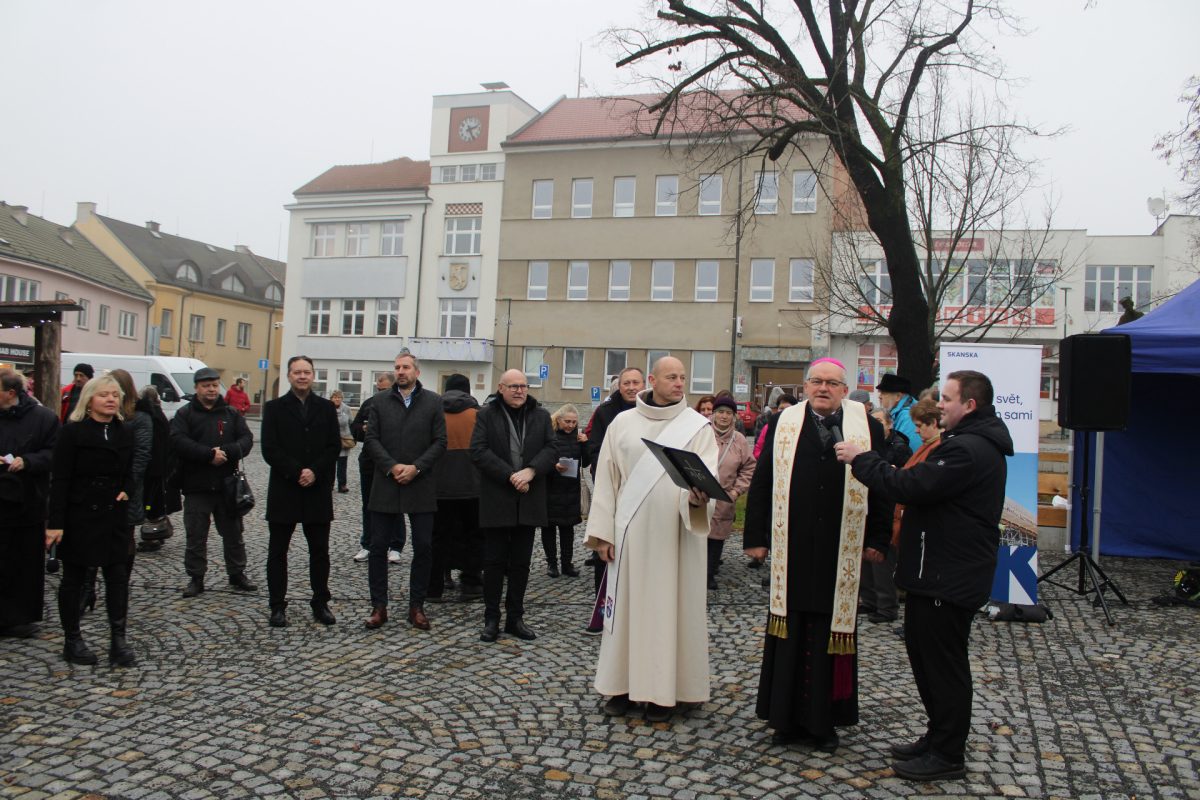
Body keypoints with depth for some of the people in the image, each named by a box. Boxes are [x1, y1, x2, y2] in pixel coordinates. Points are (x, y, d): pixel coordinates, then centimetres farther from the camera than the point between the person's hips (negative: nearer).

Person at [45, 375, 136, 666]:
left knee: (118, 576, 2)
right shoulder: (72, 432, -9)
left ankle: (118, 640, 6)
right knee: (74, 578, 8)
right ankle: (73, 641, 20)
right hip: (79, 516, -4)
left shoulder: (125, 432, 7)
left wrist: (126, 491, -3)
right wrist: (56, 523, -15)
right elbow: (59, 480, -11)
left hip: (114, 516, 5)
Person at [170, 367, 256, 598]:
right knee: (196, 536, 5)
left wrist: (226, 452, -20)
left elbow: (246, 439, -1)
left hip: (227, 485, 2)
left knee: (233, 533, 11)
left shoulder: (231, 414, 9)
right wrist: (209, 454, -22)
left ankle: (237, 575, 23)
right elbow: (178, 441, -14)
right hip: (196, 486, -2)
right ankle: (196, 578, 17)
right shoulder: (184, 414, 1)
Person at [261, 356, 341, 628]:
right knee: (277, 551, 5)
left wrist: (314, 472, -12)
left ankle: (320, 603, 17)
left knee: (319, 550, 7)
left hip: (318, 490, 1)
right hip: (283, 490, -1)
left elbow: (334, 446, 2)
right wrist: (297, 472, -15)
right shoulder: (274, 408, 2)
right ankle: (277, 606, 15)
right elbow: (269, 449, -6)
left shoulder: (326, 408, 7)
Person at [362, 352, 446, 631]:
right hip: (386, 484, 1)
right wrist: (392, 466, -12)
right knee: (378, 546, 3)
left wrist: (416, 467, -12)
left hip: (421, 486, -1)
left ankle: (417, 606, 14)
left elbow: (440, 441, -1)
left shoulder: (433, 402, 3)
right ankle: (379, 606, 14)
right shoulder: (381, 402, 8)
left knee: (423, 547, 2)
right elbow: (372, 439, 2)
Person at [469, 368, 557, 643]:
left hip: (528, 501, 3)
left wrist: (530, 471, -16)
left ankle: (515, 617, 18)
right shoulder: (486, 415, 1)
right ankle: (491, 618, 12)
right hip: (496, 500, -3)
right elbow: (479, 451, -9)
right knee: (494, 561, 3)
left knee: (521, 563, 8)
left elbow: (551, 449, 2)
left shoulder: (541, 416, 10)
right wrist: (510, 476, -16)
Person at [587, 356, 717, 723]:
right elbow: (607, 478, 6)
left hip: (677, 533, -1)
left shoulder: (697, 426, 2)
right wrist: (602, 532, 2)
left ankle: (665, 689, 13)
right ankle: (623, 683, 18)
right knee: (627, 603, 6)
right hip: (631, 531, 1)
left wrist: (698, 494, -33)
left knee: (672, 605, 3)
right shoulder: (622, 423, 6)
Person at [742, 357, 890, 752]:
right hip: (791, 550, 1)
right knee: (790, 633, 8)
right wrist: (755, 537, 1)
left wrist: (877, 540, 0)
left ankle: (824, 721, 21)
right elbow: (761, 483, 5)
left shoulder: (867, 428, 3)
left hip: (841, 553, 0)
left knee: (831, 633, 8)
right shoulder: (783, 425, 4)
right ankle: (786, 718, 20)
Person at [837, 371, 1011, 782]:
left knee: (944, 663, 0)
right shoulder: (973, 442, 16)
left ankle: (947, 754, 13)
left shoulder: (969, 449, -21)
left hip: (949, 578, -11)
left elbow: (912, 486, -26)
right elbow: (928, 487, 21)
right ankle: (939, 737, 32)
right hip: (942, 573, 11)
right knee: (926, 654, 19)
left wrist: (860, 459, -17)